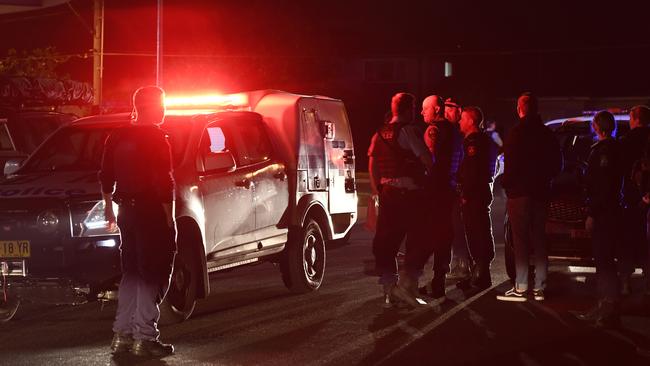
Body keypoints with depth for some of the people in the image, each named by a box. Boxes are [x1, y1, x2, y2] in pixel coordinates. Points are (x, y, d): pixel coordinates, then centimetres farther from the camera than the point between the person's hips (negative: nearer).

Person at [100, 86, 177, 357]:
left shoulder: (117, 137, 10)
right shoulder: (156, 138, -12)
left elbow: (106, 176, 15)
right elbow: (163, 182, -17)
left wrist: (109, 207, 25)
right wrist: (169, 218, -14)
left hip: (127, 211, 8)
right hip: (152, 213, -7)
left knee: (131, 273, 15)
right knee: (152, 276, -3)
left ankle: (122, 334, 15)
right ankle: (144, 337, -4)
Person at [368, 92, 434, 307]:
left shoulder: (379, 135, 13)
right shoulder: (409, 130, -9)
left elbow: (372, 165, 13)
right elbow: (426, 159, -13)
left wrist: (377, 191, 17)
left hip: (388, 193, 7)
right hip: (411, 193, -7)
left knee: (386, 241, 9)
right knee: (420, 240, -1)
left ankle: (389, 288, 10)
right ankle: (407, 283, -11)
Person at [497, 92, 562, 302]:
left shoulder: (517, 133, -13)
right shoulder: (547, 134, 7)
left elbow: (511, 164, -15)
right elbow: (557, 164, 13)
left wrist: (507, 184, 0)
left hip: (520, 192, -6)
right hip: (541, 192, 6)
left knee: (520, 240, -4)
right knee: (539, 239, 10)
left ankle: (521, 288, -5)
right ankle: (539, 288, 12)